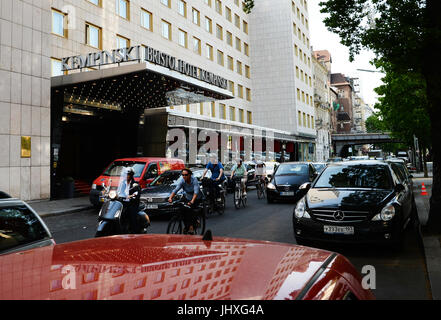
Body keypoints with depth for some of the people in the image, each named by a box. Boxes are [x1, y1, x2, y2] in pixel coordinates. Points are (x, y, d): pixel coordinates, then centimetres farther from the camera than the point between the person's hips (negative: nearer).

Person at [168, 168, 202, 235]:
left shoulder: (194, 180, -28)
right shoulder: (181, 180, -20)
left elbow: (196, 192, -40)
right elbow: (176, 189, -33)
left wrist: (192, 201, -55)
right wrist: (170, 197, -50)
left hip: (196, 198, -4)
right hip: (187, 197, 4)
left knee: (190, 209, -25)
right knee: (183, 210, -10)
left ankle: (191, 227, -12)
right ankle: (186, 227, 12)